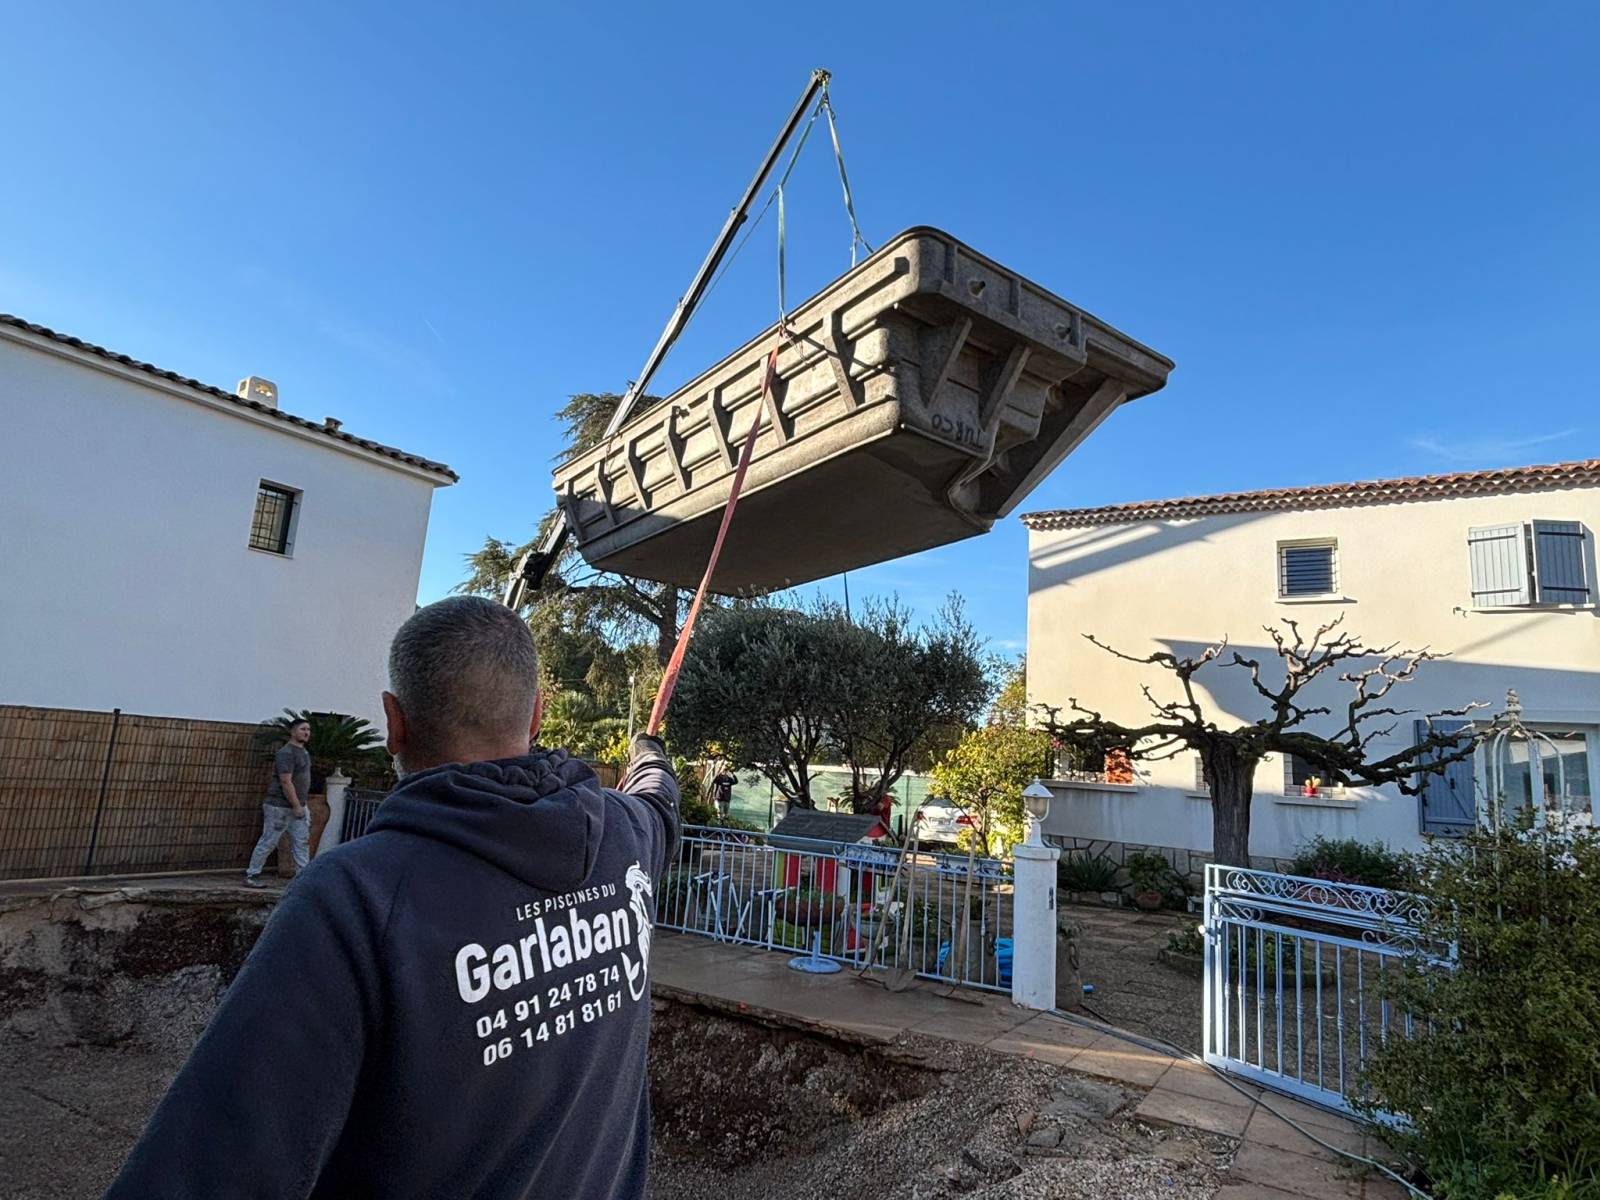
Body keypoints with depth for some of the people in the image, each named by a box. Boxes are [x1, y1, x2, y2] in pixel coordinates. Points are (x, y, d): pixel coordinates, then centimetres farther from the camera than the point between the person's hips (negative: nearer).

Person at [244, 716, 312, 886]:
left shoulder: (304, 751, 13)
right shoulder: (286, 753, -16)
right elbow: (286, 782, -21)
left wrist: (302, 806, 15)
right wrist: (297, 806, -20)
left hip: (297, 806, 9)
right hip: (280, 807, -9)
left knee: (302, 842, 5)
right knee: (268, 842, 1)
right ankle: (251, 875, 14)